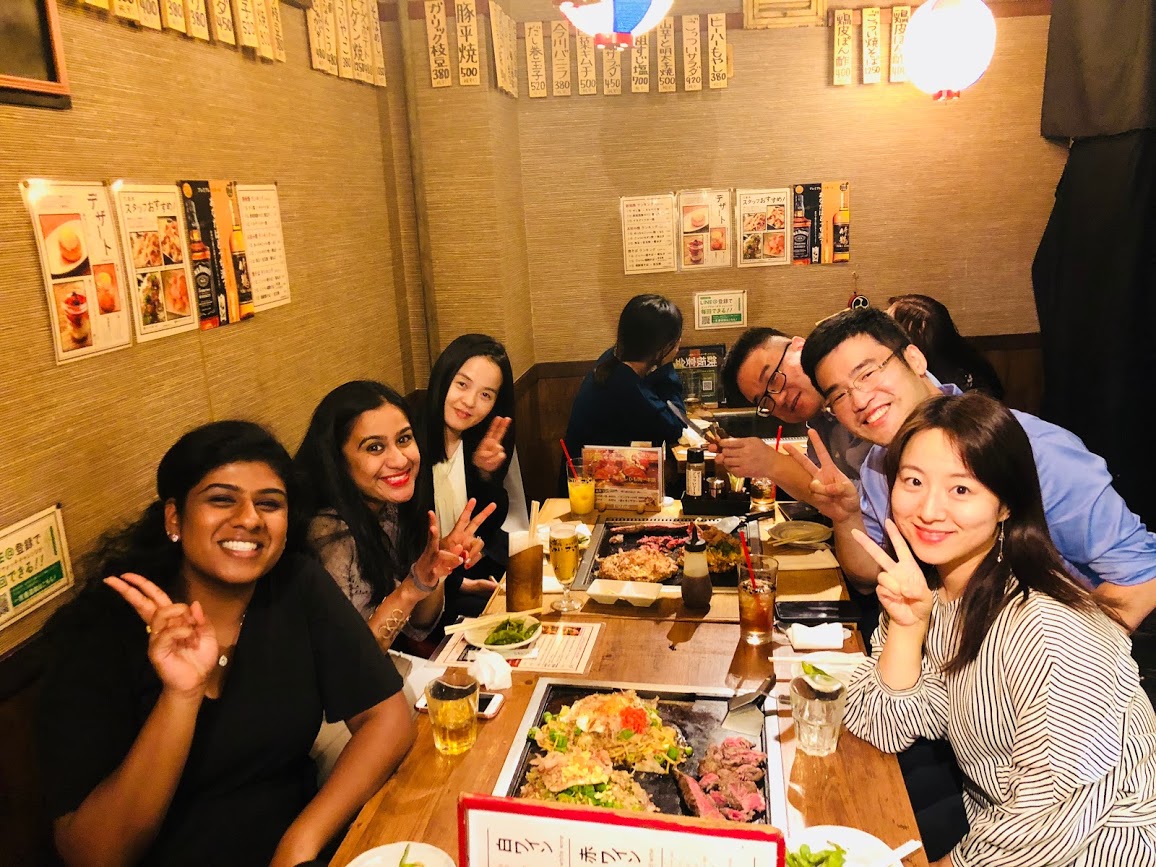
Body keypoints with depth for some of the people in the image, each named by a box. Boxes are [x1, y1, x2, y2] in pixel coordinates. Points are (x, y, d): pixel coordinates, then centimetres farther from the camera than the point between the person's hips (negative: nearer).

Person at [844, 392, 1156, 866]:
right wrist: (906, 626, -21)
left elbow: (1062, 817, -26)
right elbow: (885, 731, -8)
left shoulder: (1049, 629, -29)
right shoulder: (928, 590, -7)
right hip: (989, 817, 6)